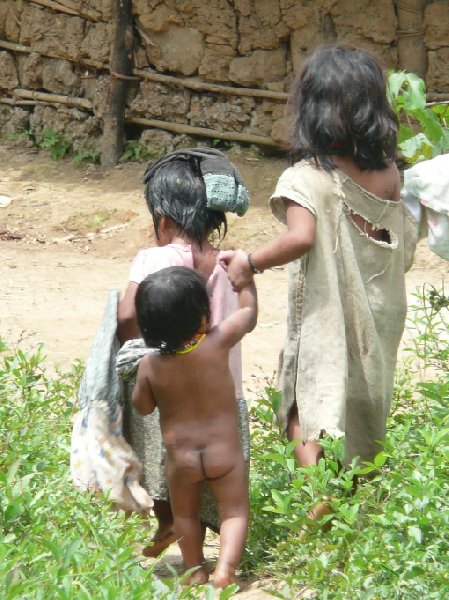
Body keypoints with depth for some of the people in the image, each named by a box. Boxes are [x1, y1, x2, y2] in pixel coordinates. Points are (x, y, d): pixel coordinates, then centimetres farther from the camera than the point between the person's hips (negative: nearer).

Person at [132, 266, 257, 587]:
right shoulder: (217, 342, -15)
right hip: (224, 452, -2)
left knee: (185, 514, 22)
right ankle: (225, 567, -9)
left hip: (180, 457, 2)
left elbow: (143, 406, 5)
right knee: (234, 512, 9)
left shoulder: (149, 365, -11)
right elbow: (249, 312, 3)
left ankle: (196, 569, 28)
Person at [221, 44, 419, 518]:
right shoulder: (388, 174, 0)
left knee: (310, 413, 2)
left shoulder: (306, 179, -18)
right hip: (379, 317, 6)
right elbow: (405, 249, 6)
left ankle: (318, 508, -15)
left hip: (326, 318, -6)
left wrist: (251, 262, -20)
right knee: (364, 415, 19)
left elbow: (301, 237, -33)